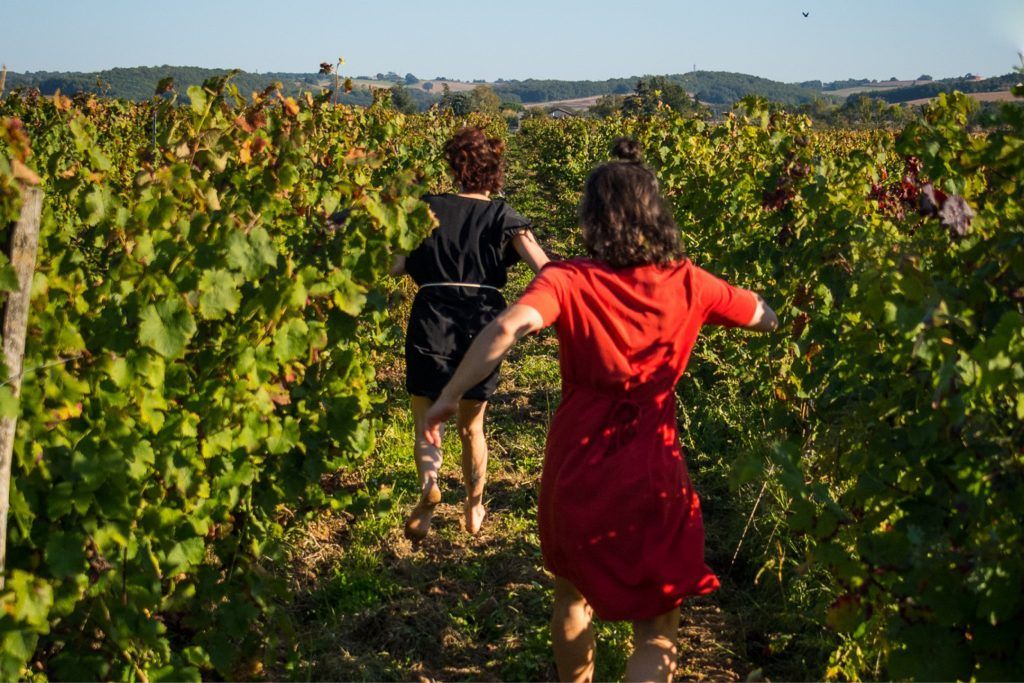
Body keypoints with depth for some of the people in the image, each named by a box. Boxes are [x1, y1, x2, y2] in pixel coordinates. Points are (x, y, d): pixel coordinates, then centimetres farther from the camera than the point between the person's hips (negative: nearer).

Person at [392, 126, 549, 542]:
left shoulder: (429, 208, 5)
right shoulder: (504, 218, 4)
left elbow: (394, 265, 1)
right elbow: (542, 266, -12)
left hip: (432, 323, -1)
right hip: (483, 324, 2)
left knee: (426, 420, 8)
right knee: (471, 425, 21)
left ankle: (429, 491, -21)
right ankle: (474, 509, 32)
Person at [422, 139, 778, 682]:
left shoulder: (570, 281, -12)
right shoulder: (686, 282, -3)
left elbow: (508, 328, -30)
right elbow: (766, 319, 10)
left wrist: (449, 397, -21)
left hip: (577, 470, 0)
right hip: (652, 475, 0)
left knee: (573, 595, 26)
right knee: (655, 629, 9)